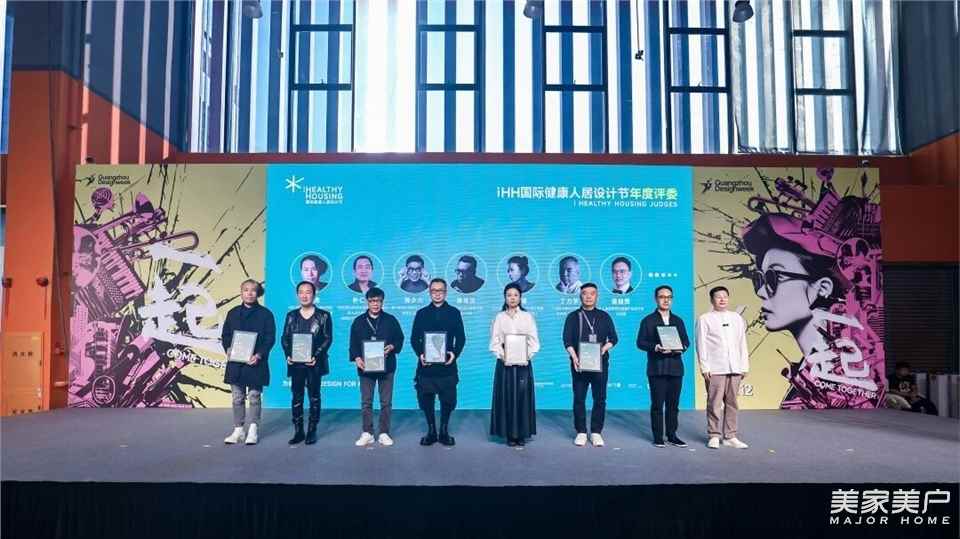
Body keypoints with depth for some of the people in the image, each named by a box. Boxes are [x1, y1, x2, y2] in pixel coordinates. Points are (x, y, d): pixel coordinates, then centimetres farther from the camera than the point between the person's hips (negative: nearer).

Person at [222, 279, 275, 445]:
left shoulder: (265, 314, 0)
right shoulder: (233, 313, 10)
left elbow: (270, 338, -4)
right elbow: (225, 335, 12)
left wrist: (259, 355, -15)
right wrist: (228, 350, -6)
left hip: (255, 362, -3)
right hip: (235, 362, 3)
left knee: (254, 397, 2)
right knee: (237, 398, 8)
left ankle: (253, 431, 10)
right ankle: (238, 430, 16)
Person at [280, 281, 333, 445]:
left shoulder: (323, 315, 1)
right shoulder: (291, 315, 9)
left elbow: (328, 339, -4)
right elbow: (284, 338, 8)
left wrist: (316, 356, -14)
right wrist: (288, 355, -8)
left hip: (314, 363, -2)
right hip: (296, 363, 3)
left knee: (314, 397, 4)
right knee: (296, 397, 5)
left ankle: (312, 431, 11)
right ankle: (298, 431, 12)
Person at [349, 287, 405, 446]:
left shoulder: (390, 320, 4)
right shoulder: (359, 321, 7)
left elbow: (400, 339, 6)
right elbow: (353, 343, 7)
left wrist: (392, 347, -14)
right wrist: (356, 358, -9)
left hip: (386, 366, -1)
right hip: (365, 367, 1)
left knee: (386, 402, 3)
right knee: (366, 402, 4)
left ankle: (384, 433, 13)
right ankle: (367, 433, 14)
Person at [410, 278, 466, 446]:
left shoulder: (454, 312, 7)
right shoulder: (422, 313, 10)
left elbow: (461, 337, 4)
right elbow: (414, 338, 7)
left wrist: (455, 353, -13)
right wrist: (420, 354, -10)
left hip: (447, 364, -1)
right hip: (426, 364, 1)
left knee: (448, 400, 2)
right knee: (426, 399, 3)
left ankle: (444, 432, 18)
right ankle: (431, 431, 18)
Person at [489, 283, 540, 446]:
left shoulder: (527, 317, 5)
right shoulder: (499, 317, 4)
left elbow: (534, 341, 3)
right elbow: (494, 341, 2)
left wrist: (527, 355, -12)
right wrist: (502, 356, -13)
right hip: (505, 362, 0)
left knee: (522, 396, 0)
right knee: (506, 397, 0)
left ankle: (522, 433, 9)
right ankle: (509, 434, 7)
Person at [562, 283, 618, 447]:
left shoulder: (604, 316, 11)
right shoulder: (573, 317, 7)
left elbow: (613, 337, 8)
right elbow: (567, 339, 0)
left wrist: (605, 348, -12)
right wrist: (574, 357, -15)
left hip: (600, 363, 1)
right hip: (579, 363, -1)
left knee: (600, 399, 2)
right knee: (579, 399, 1)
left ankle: (596, 432, 12)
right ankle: (581, 432, 11)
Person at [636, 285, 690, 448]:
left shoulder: (678, 320, 16)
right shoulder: (648, 320, 3)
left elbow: (686, 341, 14)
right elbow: (640, 342, -3)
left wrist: (681, 347, -8)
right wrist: (655, 347, -19)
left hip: (675, 367, 4)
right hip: (657, 368, -4)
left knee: (673, 404, 7)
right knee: (657, 404, -1)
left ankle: (672, 435, 16)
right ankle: (658, 437, 6)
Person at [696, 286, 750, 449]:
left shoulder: (737, 318, 15)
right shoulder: (705, 319, 1)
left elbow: (742, 343, 15)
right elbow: (701, 344, -2)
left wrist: (745, 366, 10)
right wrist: (704, 367, -8)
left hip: (735, 368, 4)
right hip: (715, 369, -4)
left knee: (732, 403, 7)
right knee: (714, 404, -3)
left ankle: (730, 437, 15)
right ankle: (713, 436, 7)